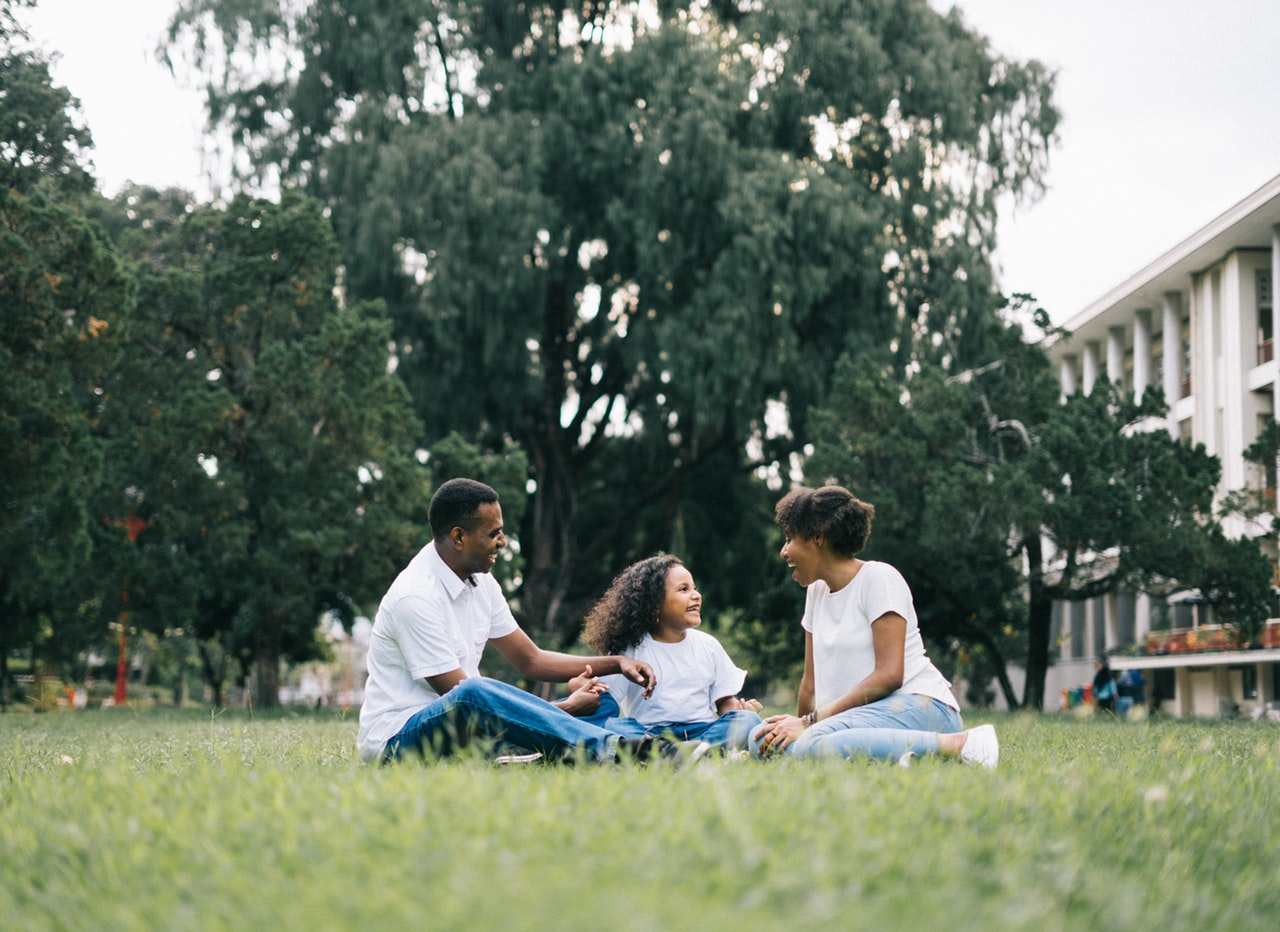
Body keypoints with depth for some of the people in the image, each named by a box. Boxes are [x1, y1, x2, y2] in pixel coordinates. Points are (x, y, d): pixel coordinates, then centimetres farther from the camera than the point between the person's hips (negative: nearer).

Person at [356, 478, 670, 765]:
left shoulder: (480, 582, 7)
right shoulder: (415, 598, -21)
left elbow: (530, 660, 16)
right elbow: (462, 695, -22)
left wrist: (616, 664, 3)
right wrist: (566, 707, -19)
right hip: (397, 738, -9)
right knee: (473, 694, -42)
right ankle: (612, 749, -45)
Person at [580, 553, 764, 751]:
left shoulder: (708, 645, 16)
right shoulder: (629, 649, 7)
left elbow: (725, 701, 16)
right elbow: (604, 703, 0)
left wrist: (739, 709, -7)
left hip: (702, 731, 3)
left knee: (748, 720, -24)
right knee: (613, 726, -32)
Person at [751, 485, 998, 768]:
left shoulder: (878, 578, -5)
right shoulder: (816, 591, 19)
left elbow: (889, 675, -15)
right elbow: (811, 682, 20)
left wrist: (810, 722, -17)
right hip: (868, 714, 8)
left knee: (813, 744, -36)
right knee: (763, 741, -17)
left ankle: (958, 744, -25)